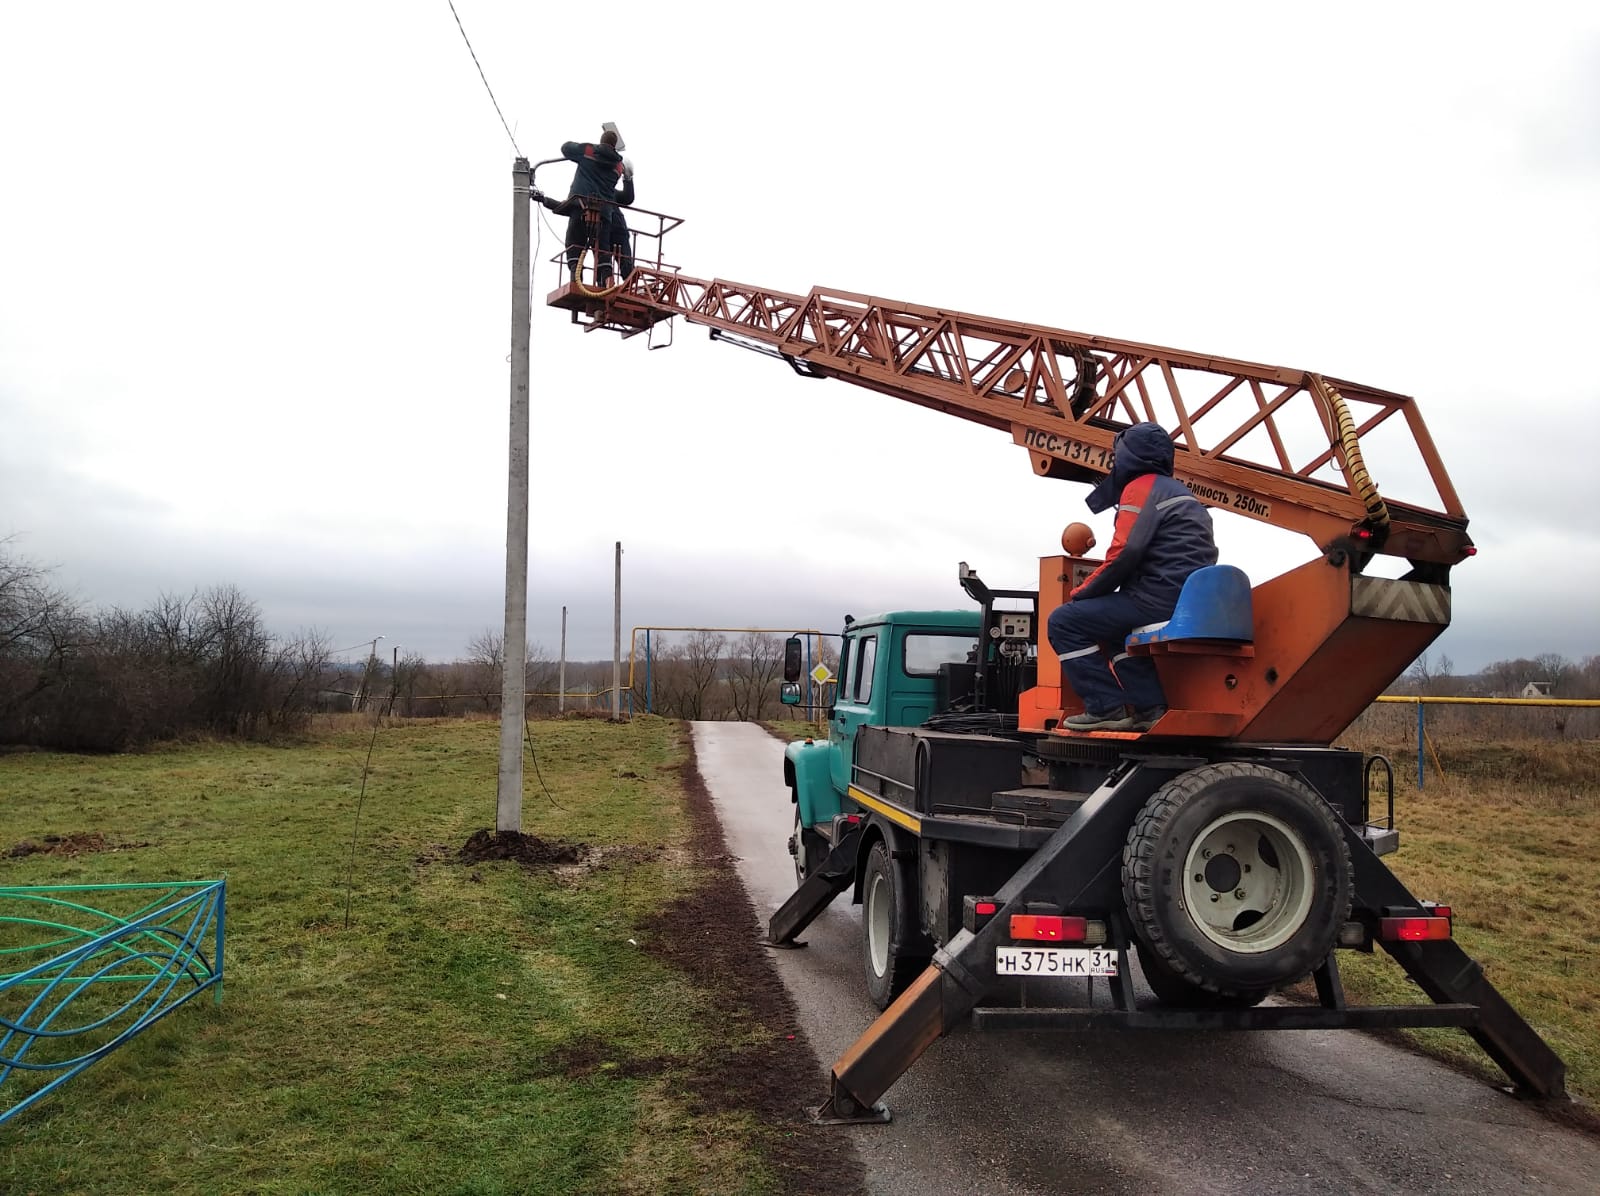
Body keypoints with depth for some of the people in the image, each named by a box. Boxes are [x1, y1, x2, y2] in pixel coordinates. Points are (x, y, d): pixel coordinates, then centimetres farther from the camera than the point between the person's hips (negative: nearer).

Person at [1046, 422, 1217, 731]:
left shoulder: (1141, 487, -5)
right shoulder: (1179, 493, 25)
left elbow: (1124, 555, -17)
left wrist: (1081, 594, -3)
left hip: (1161, 598, -10)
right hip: (1192, 600, 10)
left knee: (1063, 622, -2)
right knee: (1111, 624, 32)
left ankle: (1106, 708, -8)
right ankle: (1150, 706, 16)